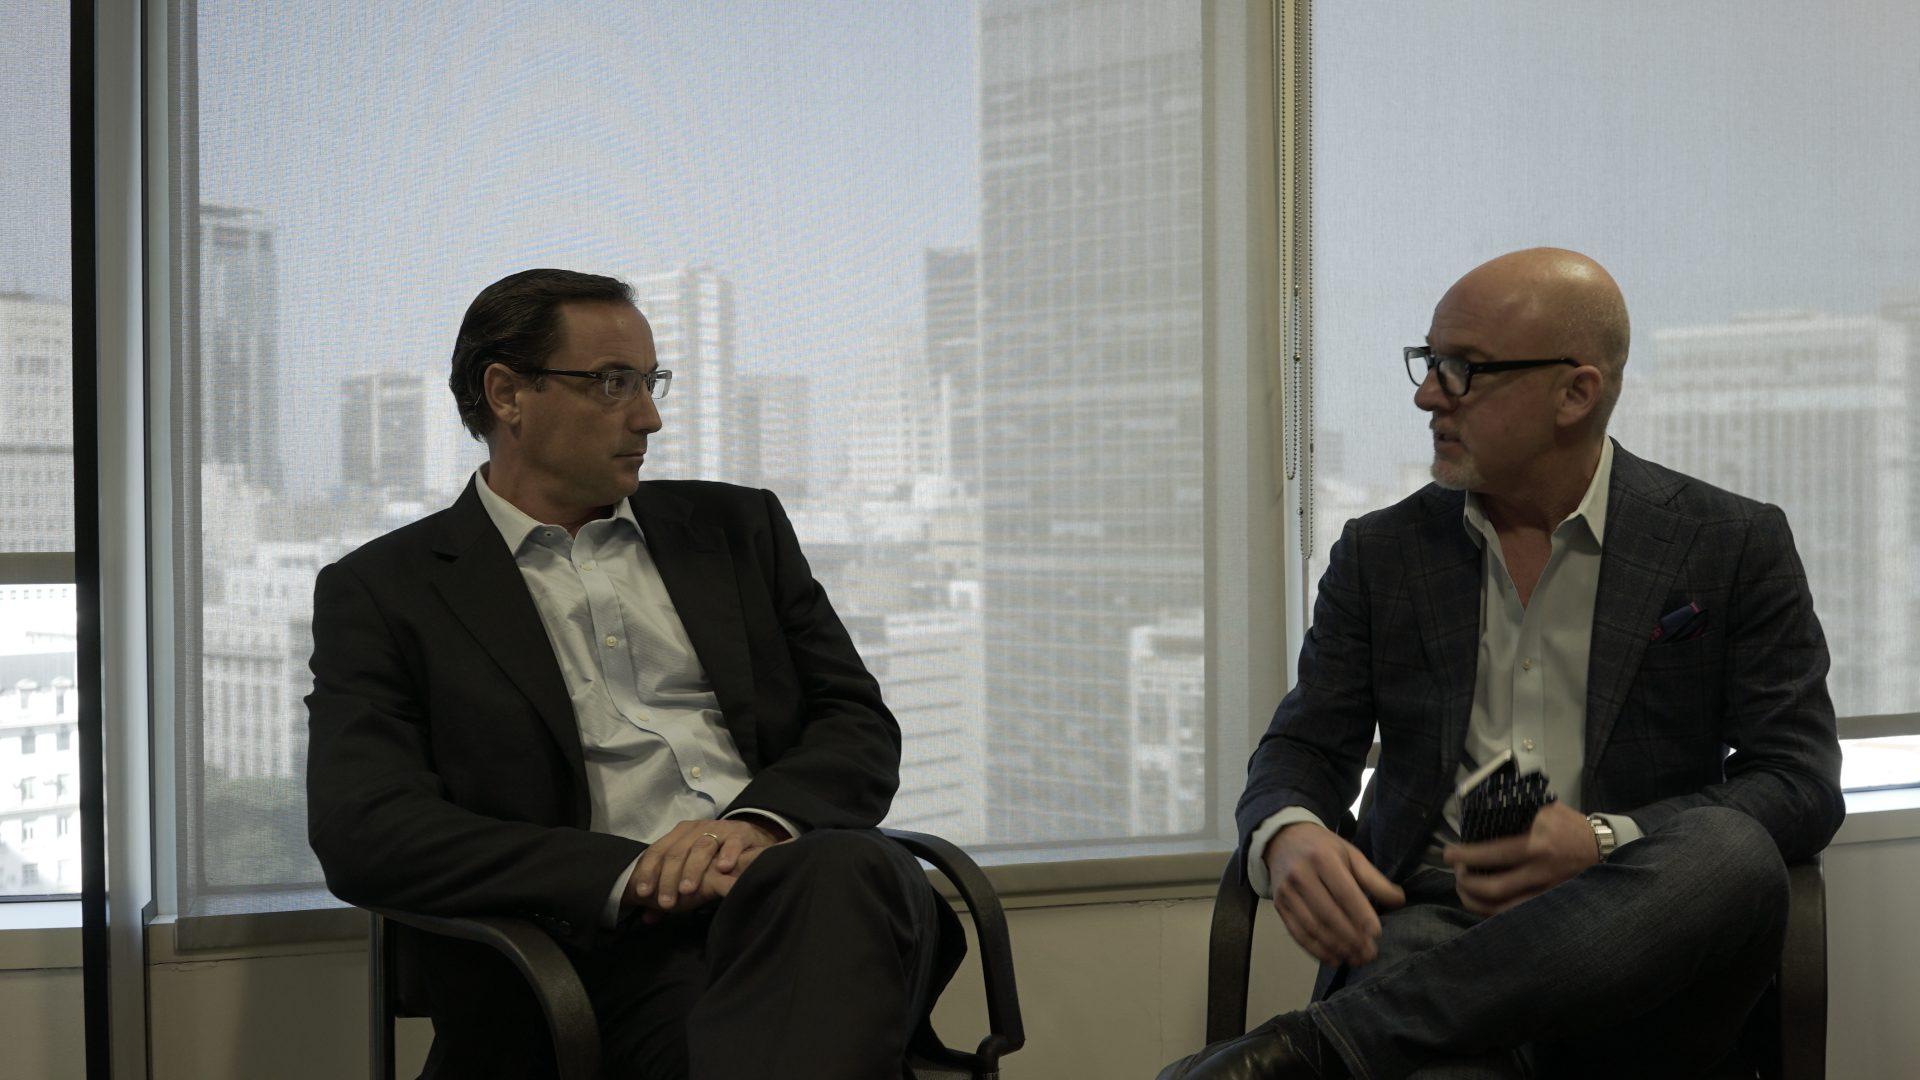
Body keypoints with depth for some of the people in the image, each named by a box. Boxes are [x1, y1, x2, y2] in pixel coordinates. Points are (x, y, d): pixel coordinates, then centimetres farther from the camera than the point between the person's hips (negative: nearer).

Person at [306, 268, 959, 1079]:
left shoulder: (738, 526, 21)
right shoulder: (381, 592, 10)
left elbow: (860, 726, 15)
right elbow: (361, 830, -4)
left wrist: (759, 823, -10)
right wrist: (629, 872, -16)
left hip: (794, 889, 5)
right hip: (615, 952, -4)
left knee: (843, 869, -36)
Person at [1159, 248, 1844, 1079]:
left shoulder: (1735, 544, 7)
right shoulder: (1381, 553, 15)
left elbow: (1804, 782, 2)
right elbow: (1302, 749, 14)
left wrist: (1604, 842, -16)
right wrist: (1288, 837, -13)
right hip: (1431, 918, -2)